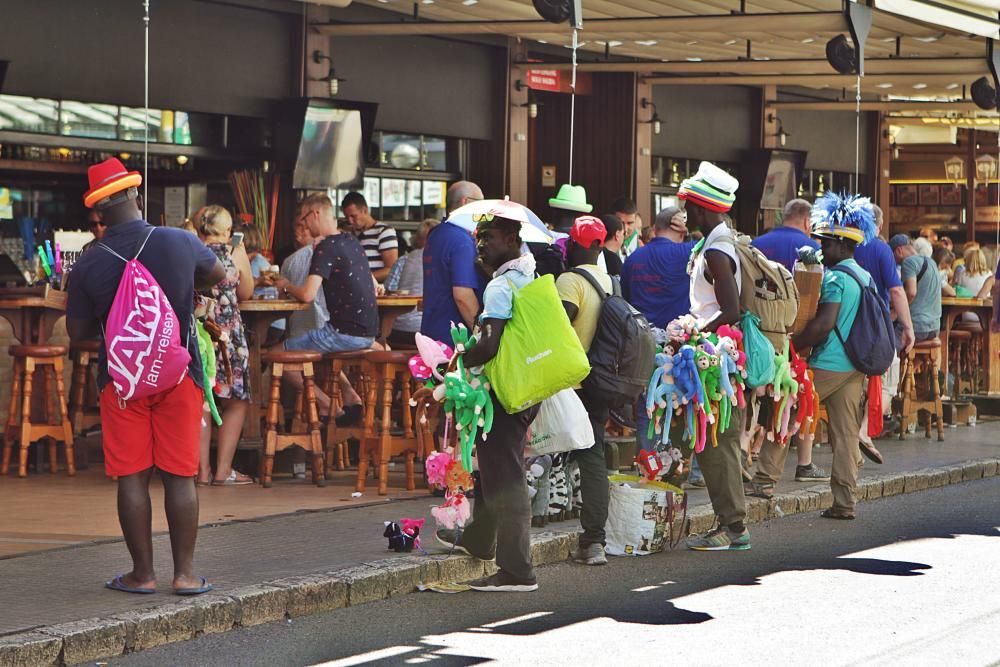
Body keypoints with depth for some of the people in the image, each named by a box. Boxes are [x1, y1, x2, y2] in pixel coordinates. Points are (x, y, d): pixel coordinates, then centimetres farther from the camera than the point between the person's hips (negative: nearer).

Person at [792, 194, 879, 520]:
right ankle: (844, 502, 6)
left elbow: (825, 323, -20)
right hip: (855, 366, 8)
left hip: (828, 366, -8)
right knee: (846, 433, 7)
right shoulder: (865, 277, 15)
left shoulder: (836, 278, -12)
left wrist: (793, 346, -12)